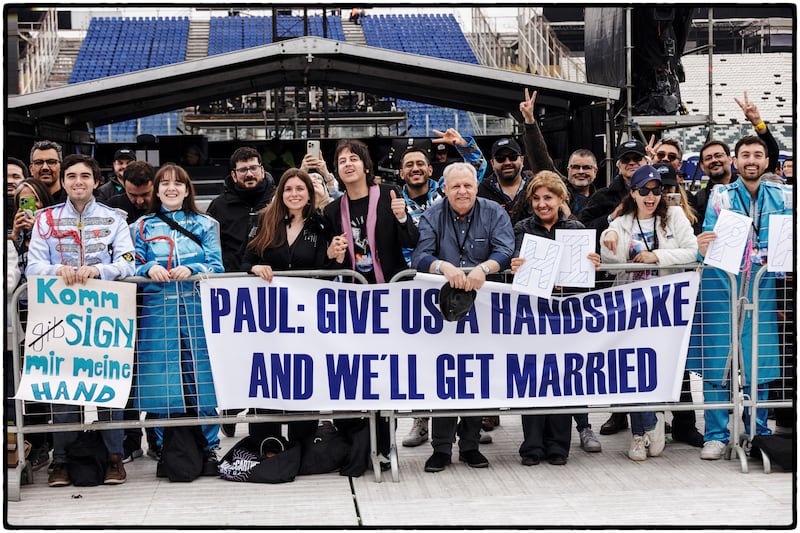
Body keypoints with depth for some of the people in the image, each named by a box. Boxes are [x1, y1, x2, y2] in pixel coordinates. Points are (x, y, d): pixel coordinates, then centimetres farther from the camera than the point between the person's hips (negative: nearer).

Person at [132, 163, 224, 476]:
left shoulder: (205, 225, 12)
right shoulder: (143, 227, 12)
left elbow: (216, 266, 3)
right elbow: (132, 268, 7)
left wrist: (191, 270, -15)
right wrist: (149, 270, -14)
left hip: (198, 309, 0)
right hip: (158, 310, 0)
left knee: (201, 378, -2)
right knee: (163, 379, -1)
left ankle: (208, 449, 7)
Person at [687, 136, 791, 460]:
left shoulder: (782, 197, 9)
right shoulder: (720, 197, 4)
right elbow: (707, 244, -4)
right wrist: (702, 249, -26)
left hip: (762, 287, 1)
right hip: (721, 285, -1)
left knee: (759, 361, 5)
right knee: (716, 361, -1)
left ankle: (759, 432, 19)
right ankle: (716, 435, 6)